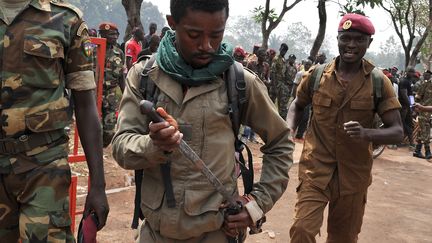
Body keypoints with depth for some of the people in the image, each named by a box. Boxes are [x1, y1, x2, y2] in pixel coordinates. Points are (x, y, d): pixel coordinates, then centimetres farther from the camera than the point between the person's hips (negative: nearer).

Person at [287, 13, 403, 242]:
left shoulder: (378, 81, -5)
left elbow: (397, 131, -6)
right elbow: (297, 105, 16)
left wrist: (366, 133, -27)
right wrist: (289, 131, -4)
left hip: (354, 170, 1)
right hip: (316, 165, 0)